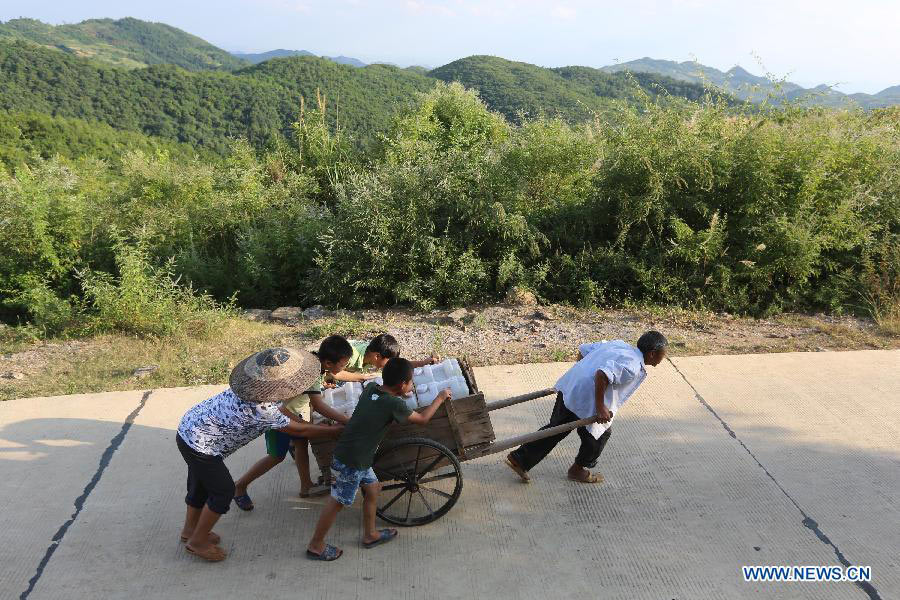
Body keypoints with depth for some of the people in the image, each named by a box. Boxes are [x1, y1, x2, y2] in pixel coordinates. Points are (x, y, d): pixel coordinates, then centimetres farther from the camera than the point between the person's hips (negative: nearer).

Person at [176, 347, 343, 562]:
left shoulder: (256, 388, -7)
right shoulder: (259, 410, -32)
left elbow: (278, 408, 11)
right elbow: (297, 430, -22)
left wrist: (313, 426, 11)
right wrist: (339, 430, -14)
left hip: (190, 426, 9)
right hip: (199, 445, -9)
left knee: (201, 483, 25)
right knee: (223, 490, 6)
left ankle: (190, 530, 47)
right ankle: (198, 542, 24)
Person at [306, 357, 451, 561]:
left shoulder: (371, 387, 0)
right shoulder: (395, 404, -20)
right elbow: (422, 419, -4)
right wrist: (440, 398, 10)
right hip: (350, 462, -8)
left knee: (373, 489, 21)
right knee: (337, 502, 8)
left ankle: (370, 535, 37)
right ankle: (315, 546, 24)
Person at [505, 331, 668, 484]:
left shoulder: (618, 344, 15)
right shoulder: (634, 366, -13)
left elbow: (583, 349, 21)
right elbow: (602, 375, -29)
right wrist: (600, 407, -21)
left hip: (568, 386, 9)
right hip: (585, 400, -9)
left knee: (555, 429, 22)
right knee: (602, 433, 17)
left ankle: (518, 459, 25)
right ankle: (578, 470, 36)